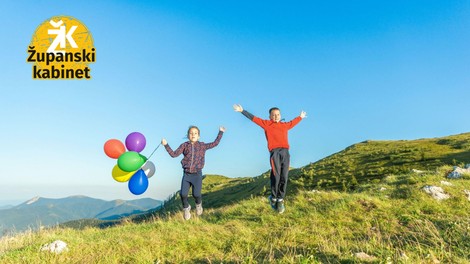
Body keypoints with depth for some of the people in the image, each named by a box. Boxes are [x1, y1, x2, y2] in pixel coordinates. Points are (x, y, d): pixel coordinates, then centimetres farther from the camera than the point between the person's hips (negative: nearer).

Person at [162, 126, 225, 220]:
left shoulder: (202, 146, 4)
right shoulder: (184, 145, 4)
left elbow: (215, 143, 9)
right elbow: (174, 154, 2)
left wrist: (220, 132, 12)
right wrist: (166, 145, -5)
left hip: (197, 174, -1)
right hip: (186, 174, 1)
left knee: (196, 194, -6)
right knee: (183, 194, -8)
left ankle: (198, 204, 31)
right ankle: (186, 208, 23)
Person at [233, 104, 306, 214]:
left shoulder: (285, 125, 26)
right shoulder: (267, 124, 15)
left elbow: (293, 122, 46)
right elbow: (253, 118, 15)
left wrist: (301, 117, 62)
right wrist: (242, 111, 14)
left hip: (285, 152, 4)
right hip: (274, 152, -4)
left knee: (284, 177, -2)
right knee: (276, 176, -11)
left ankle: (280, 200, 6)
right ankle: (273, 198, 6)